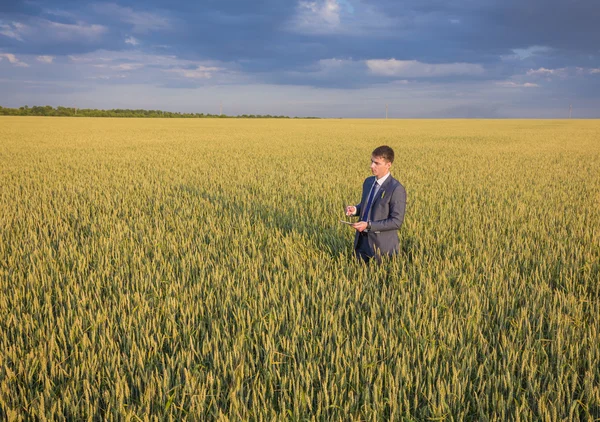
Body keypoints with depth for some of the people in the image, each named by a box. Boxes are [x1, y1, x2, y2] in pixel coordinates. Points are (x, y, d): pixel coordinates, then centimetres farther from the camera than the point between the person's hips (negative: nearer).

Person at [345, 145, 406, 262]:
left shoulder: (397, 189, -18)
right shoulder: (368, 182, 7)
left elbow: (396, 222, -20)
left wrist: (368, 225, -24)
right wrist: (355, 209, -2)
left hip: (382, 245, -7)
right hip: (362, 241, 7)